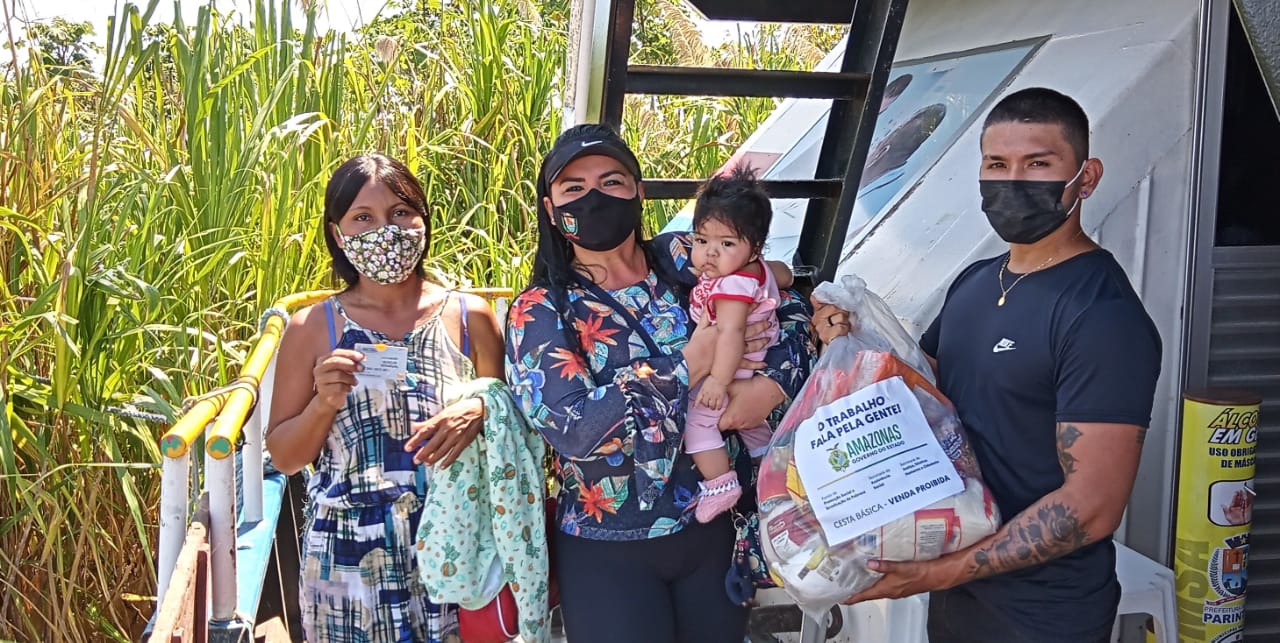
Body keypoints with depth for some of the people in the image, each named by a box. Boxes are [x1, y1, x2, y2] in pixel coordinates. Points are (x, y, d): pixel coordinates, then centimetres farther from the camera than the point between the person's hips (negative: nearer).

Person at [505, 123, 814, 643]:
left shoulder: (686, 260, 0)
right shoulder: (539, 310, -9)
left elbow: (792, 311, 5)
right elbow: (572, 428, -22)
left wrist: (772, 383, -16)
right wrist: (687, 366, -20)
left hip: (716, 524, 4)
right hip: (608, 550, -3)